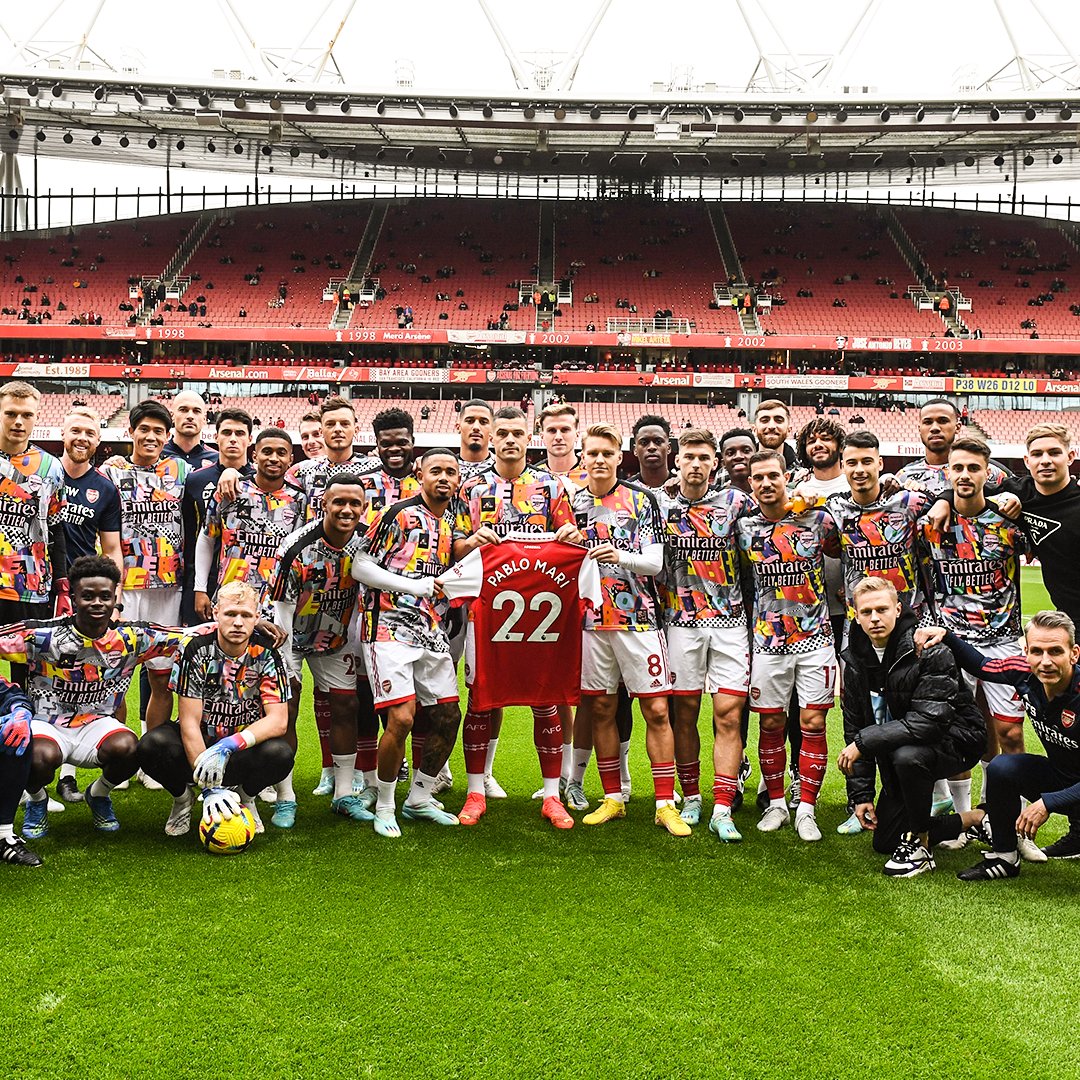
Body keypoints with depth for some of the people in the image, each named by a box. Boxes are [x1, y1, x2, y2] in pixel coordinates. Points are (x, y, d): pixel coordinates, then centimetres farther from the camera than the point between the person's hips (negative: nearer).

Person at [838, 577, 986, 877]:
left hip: (954, 740, -7)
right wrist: (860, 794, -1)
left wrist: (864, 742, -30)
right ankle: (972, 820, 24)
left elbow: (930, 720, -32)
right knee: (884, 841, 6)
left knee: (907, 755, -39)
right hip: (895, 750, 7)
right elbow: (854, 728, 3)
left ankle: (920, 842, -16)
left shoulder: (929, 650, -23)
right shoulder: (856, 660, -2)